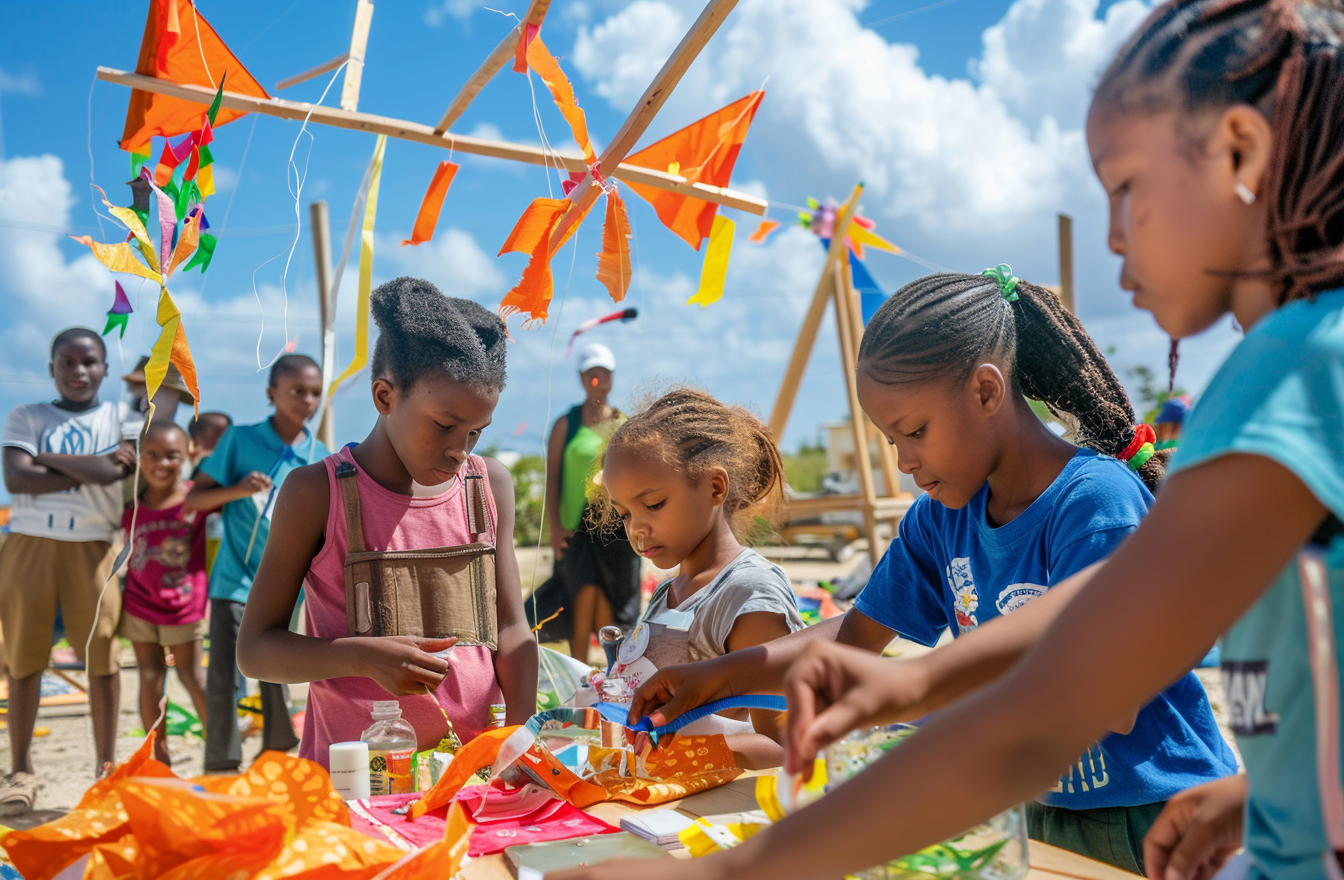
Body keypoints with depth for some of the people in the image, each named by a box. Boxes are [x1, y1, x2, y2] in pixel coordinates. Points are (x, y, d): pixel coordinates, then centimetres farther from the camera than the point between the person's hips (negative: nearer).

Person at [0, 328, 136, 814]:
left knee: (102, 658, -2)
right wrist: (89, 470, -10)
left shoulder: (120, 418, 9)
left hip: (91, 550, 0)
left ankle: (106, 768, 8)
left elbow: (115, 471, -10)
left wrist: (49, 457, -5)